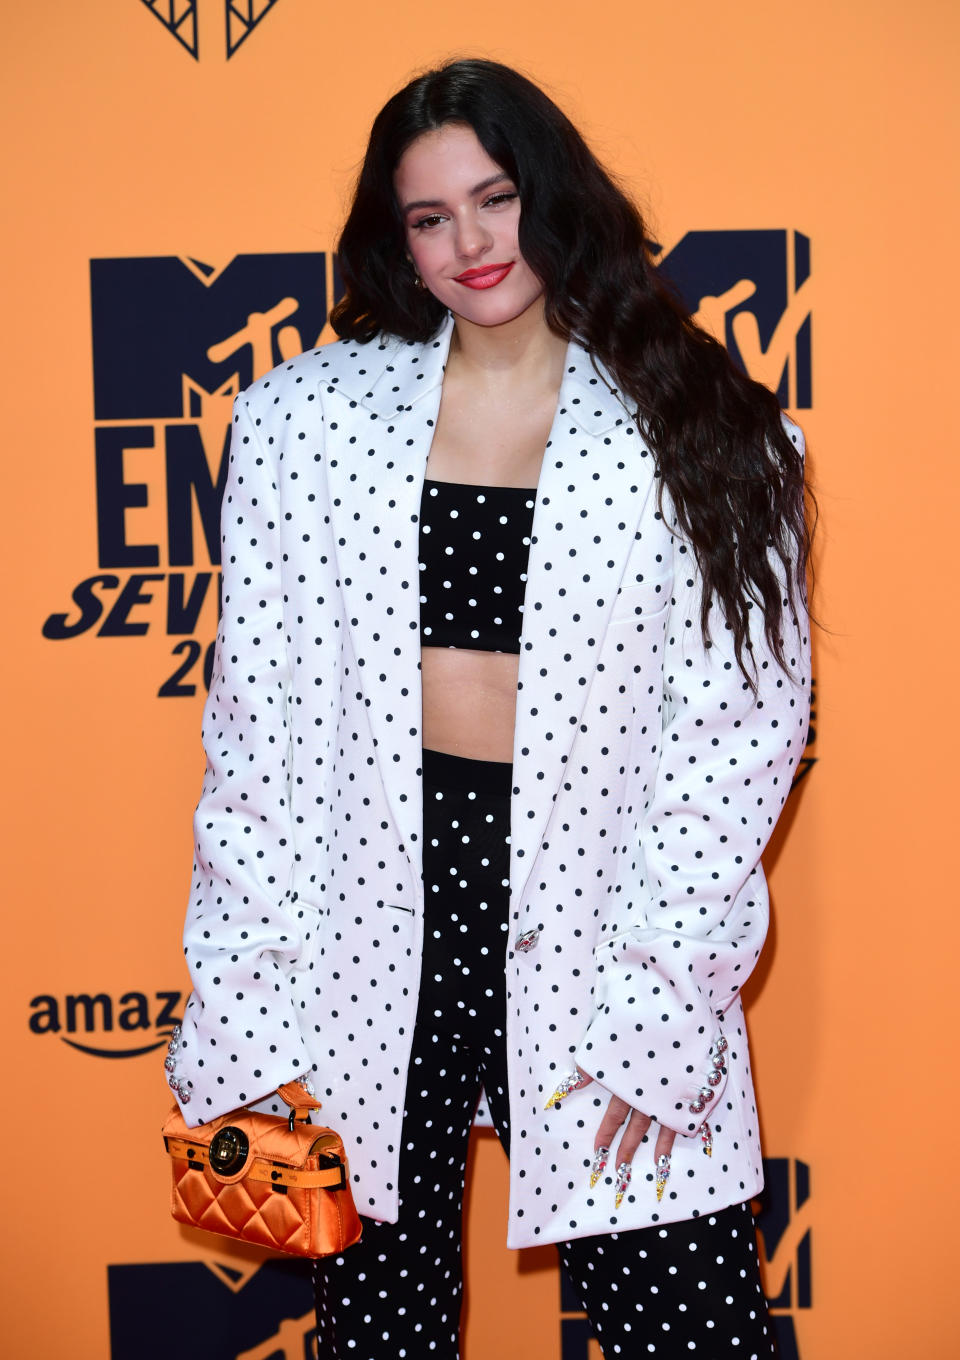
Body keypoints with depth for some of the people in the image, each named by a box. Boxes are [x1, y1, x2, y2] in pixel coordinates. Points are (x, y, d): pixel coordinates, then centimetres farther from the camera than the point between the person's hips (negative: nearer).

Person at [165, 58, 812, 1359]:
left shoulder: (700, 435, 2)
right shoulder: (305, 417, 5)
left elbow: (738, 729, -2)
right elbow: (254, 725, 4)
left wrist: (661, 1006, -9)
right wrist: (237, 1006, -1)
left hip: (596, 921, -1)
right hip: (371, 924, 1)